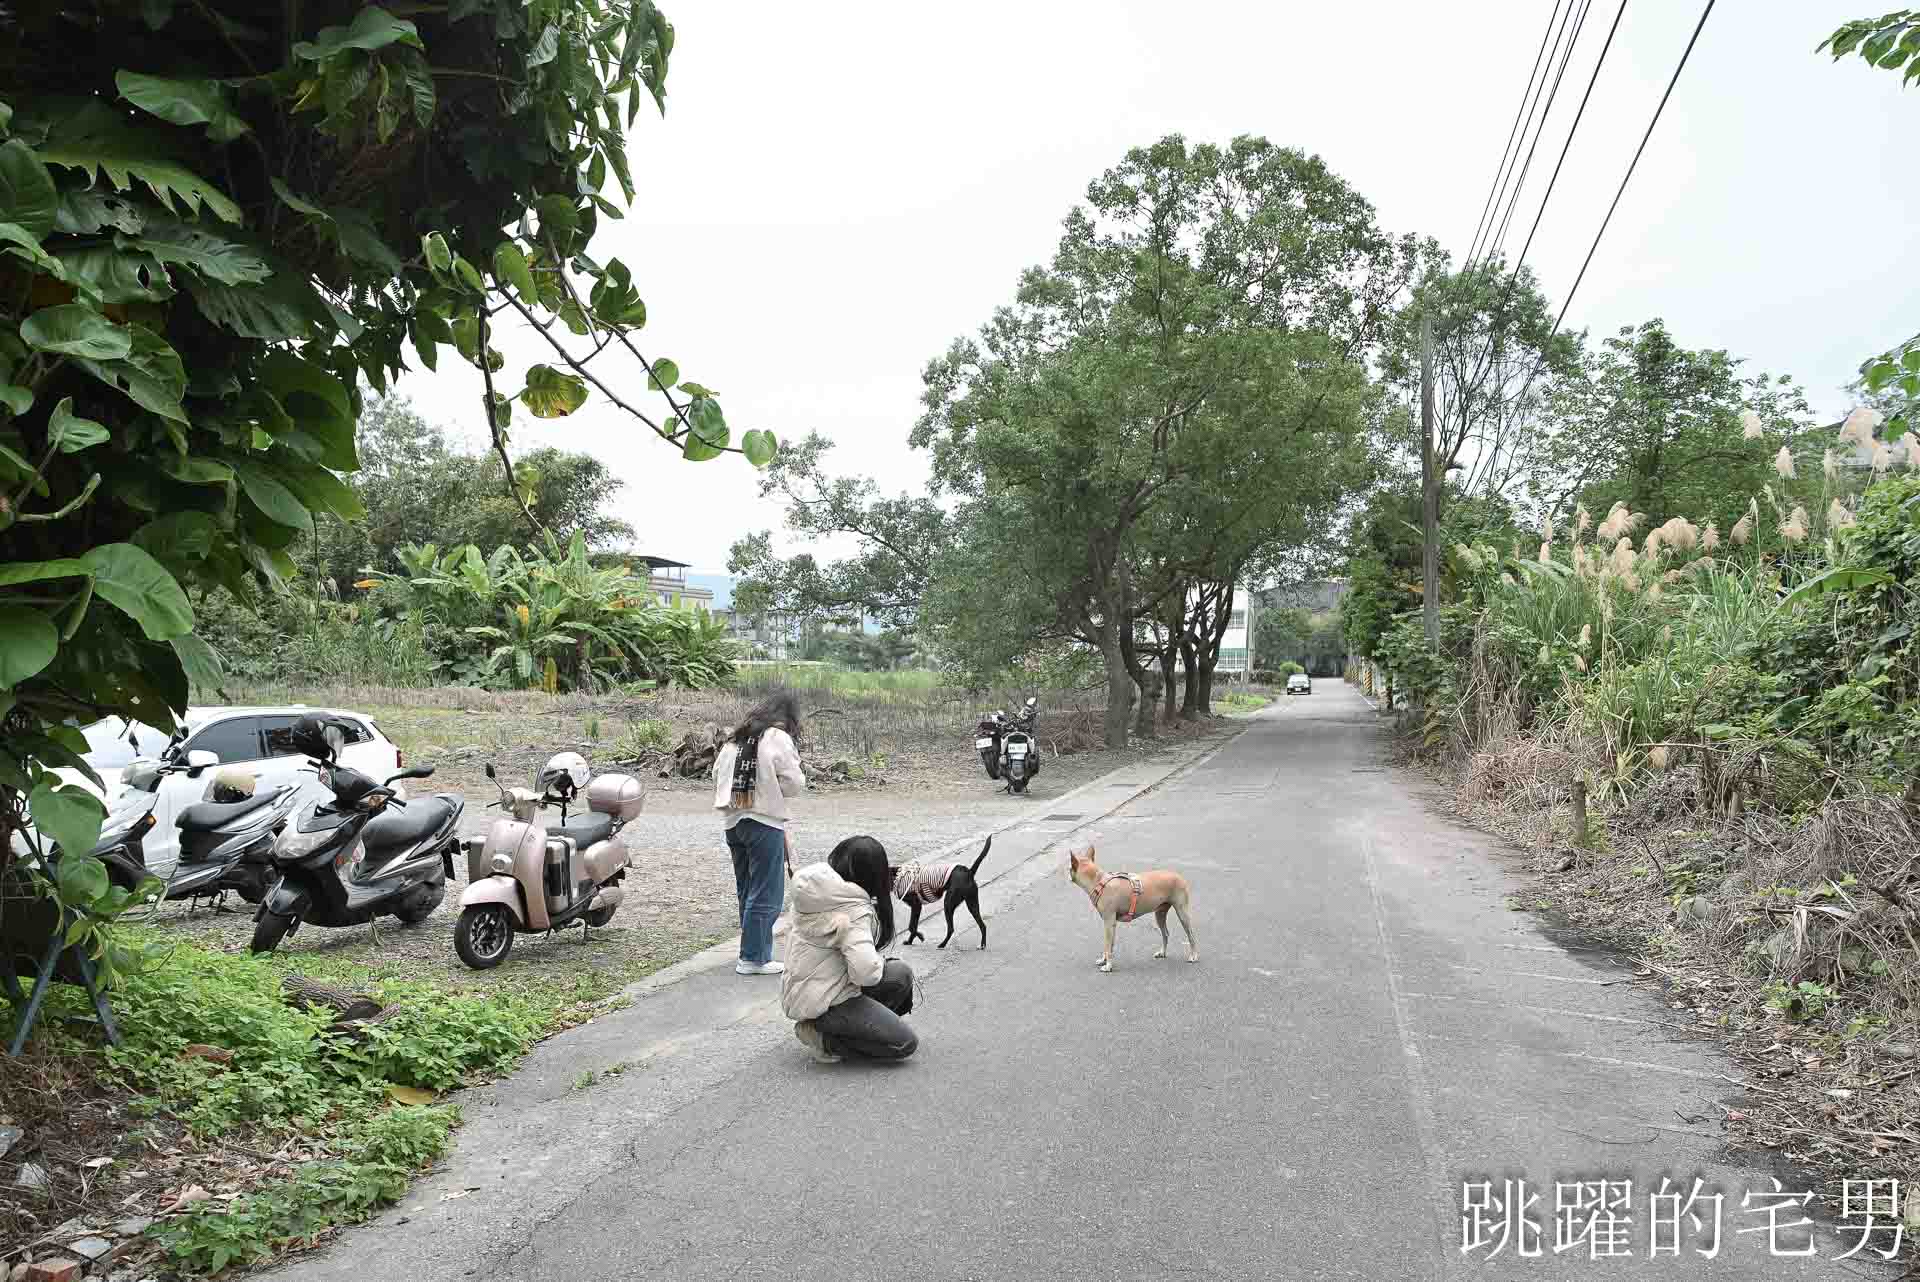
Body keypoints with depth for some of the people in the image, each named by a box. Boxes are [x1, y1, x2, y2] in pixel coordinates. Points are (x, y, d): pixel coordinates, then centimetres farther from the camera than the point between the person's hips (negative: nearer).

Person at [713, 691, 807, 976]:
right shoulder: (778, 738, -9)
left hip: (733, 822, 7)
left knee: (746, 892, 16)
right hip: (765, 824, -7)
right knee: (766, 896, 1)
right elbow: (795, 783, -9)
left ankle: (756, 951, 25)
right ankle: (753, 958, 2)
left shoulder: (735, 738, 12)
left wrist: (734, 799, 14)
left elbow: (717, 775, 15)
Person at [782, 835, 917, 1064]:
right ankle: (823, 1039, -3)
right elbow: (865, 971, -32)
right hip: (823, 1003, -9)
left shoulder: (816, 889, 1)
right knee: (906, 1043, -5)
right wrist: (880, 964, -10)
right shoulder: (854, 910, -24)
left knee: (901, 974, 12)